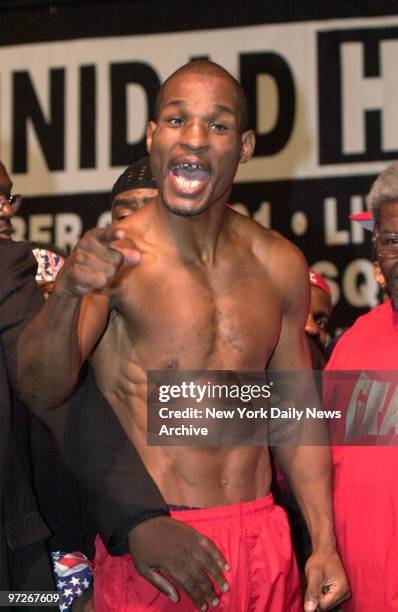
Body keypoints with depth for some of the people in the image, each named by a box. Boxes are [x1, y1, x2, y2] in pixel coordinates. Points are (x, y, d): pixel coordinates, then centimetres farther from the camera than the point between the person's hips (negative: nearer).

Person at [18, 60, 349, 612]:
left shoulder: (280, 265, 4)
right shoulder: (114, 257, -11)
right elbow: (39, 393, -23)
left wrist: (325, 544, 8)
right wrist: (67, 294, -41)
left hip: (263, 541, 5)